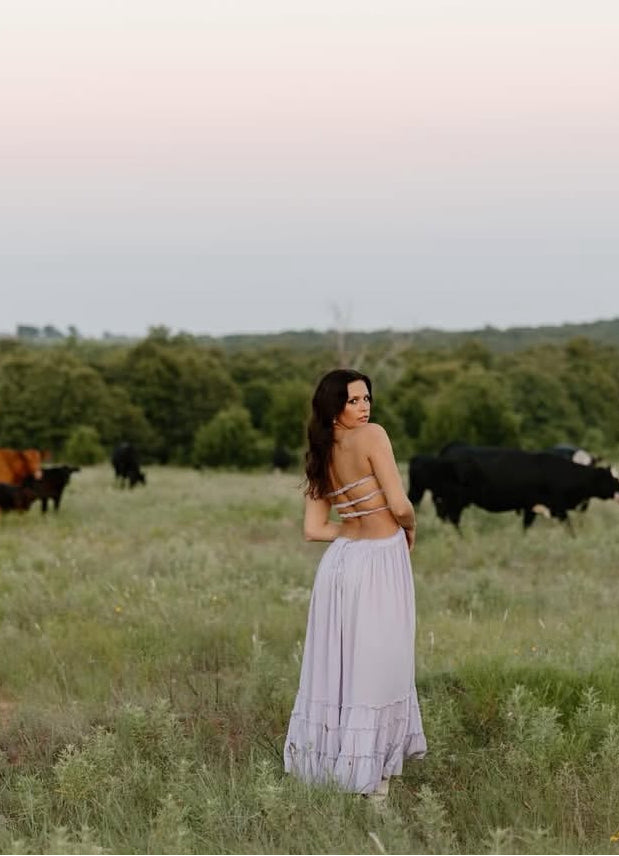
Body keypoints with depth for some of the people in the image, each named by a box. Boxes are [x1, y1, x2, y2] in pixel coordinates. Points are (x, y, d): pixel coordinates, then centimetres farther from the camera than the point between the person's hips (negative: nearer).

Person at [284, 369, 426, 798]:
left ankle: (329, 758, 24)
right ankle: (371, 769, 10)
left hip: (341, 560, 7)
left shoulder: (321, 458, 8)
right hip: (379, 561, -7)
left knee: (338, 663, 15)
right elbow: (400, 505, -17)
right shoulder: (372, 436, -14)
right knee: (377, 667, 3)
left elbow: (315, 529, 7)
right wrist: (409, 530, 4)